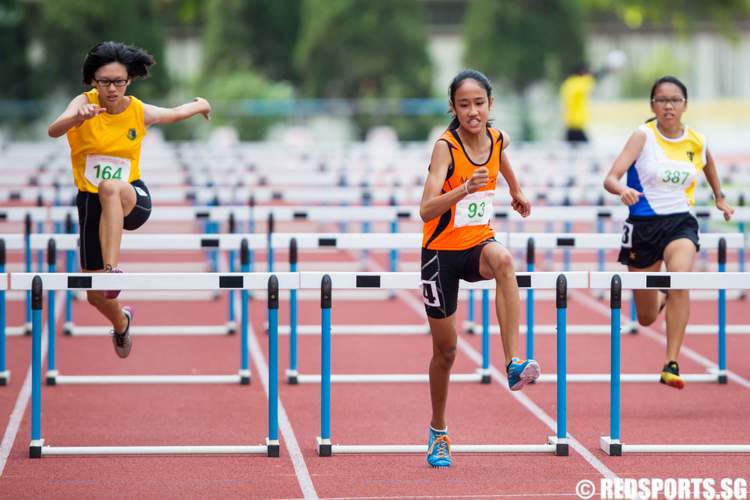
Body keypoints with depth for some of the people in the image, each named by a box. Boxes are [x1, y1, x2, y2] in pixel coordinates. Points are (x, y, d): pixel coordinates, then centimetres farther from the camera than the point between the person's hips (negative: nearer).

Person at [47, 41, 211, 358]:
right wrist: (77, 117, -52)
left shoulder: (141, 113, -5)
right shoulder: (85, 103, -12)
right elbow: (53, 131, -33)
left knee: (110, 187, -41)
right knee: (96, 295, 7)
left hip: (133, 200, -1)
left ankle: (111, 268, -48)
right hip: (91, 202, 1)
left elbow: (175, 113, 19)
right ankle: (121, 322, 44)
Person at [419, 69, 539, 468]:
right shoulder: (446, 147, -20)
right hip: (441, 251, -3)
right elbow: (426, 210, -32)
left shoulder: (497, 139, -4)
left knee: (503, 259, -36)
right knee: (445, 349, 6)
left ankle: (514, 364, -40)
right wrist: (465, 189, -45)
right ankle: (438, 432, 29)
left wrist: (516, 191, 37)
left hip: (479, 243, 3)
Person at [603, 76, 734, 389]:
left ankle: (671, 366, -27)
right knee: (647, 319, 10)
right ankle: (661, 298, 51)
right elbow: (610, 178, -20)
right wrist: (622, 190, -41)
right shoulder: (643, 136, -10)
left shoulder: (697, 142, 1)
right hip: (643, 225, -1)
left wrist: (719, 198, 34)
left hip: (680, 222, 1)